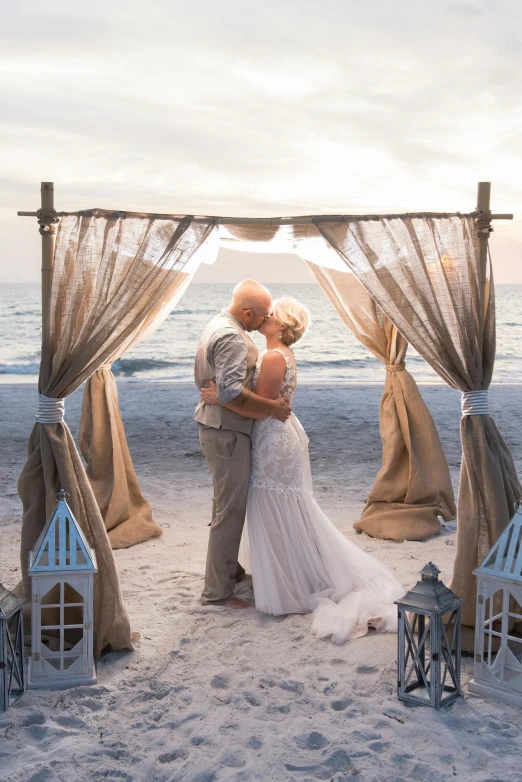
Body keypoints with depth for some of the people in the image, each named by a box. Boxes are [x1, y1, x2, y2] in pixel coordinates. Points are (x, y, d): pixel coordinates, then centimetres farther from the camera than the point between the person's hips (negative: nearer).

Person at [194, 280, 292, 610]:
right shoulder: (232, 337, -22)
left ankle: (228, 568, 37)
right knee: (231, 509, -3)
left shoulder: (219, 325, 12)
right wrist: (272, 407, -22)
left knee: (228, 504, 22)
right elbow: (232, 393, -31)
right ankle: (218, 591, 5)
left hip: (217, 428, 11)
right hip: (227, 432, -11)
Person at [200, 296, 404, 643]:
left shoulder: (273, 358, -21)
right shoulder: (284, 355, 11)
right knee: (292, 516, 18)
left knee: (278, 519, 2)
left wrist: (220, 399, -21)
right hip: (284, 436, 10)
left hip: (274, 443, -10)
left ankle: (290, 589, 14)